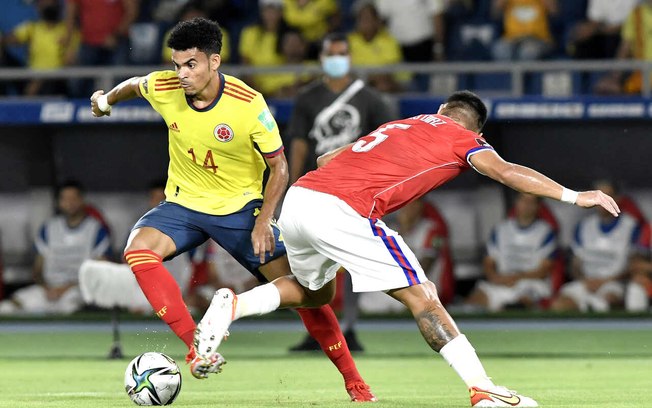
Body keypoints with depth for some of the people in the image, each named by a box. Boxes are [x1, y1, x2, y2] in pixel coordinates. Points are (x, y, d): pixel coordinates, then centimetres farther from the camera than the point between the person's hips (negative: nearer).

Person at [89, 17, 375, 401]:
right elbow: (134, 85, 11)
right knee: (139, 248, -28)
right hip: (183, 203, 2)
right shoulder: (163, 88, -15)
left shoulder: (249, 105, -23)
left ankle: (354, 381, 6)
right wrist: (106, 99, 27)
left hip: (240, 208, -2)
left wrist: (264, 219, -22)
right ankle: (198, 347, -30)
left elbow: (278, 166, -12)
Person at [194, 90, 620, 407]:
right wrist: (573, 196, -2)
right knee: (422, 298, 0)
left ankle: (232, 306, 12)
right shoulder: (462, 139, 12)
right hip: (342, 213, -7)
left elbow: (327, 159, 33)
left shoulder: (402, 124, 29)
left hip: (296, 200, 7)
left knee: (314, 292, 32)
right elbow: (507, 172, -3)